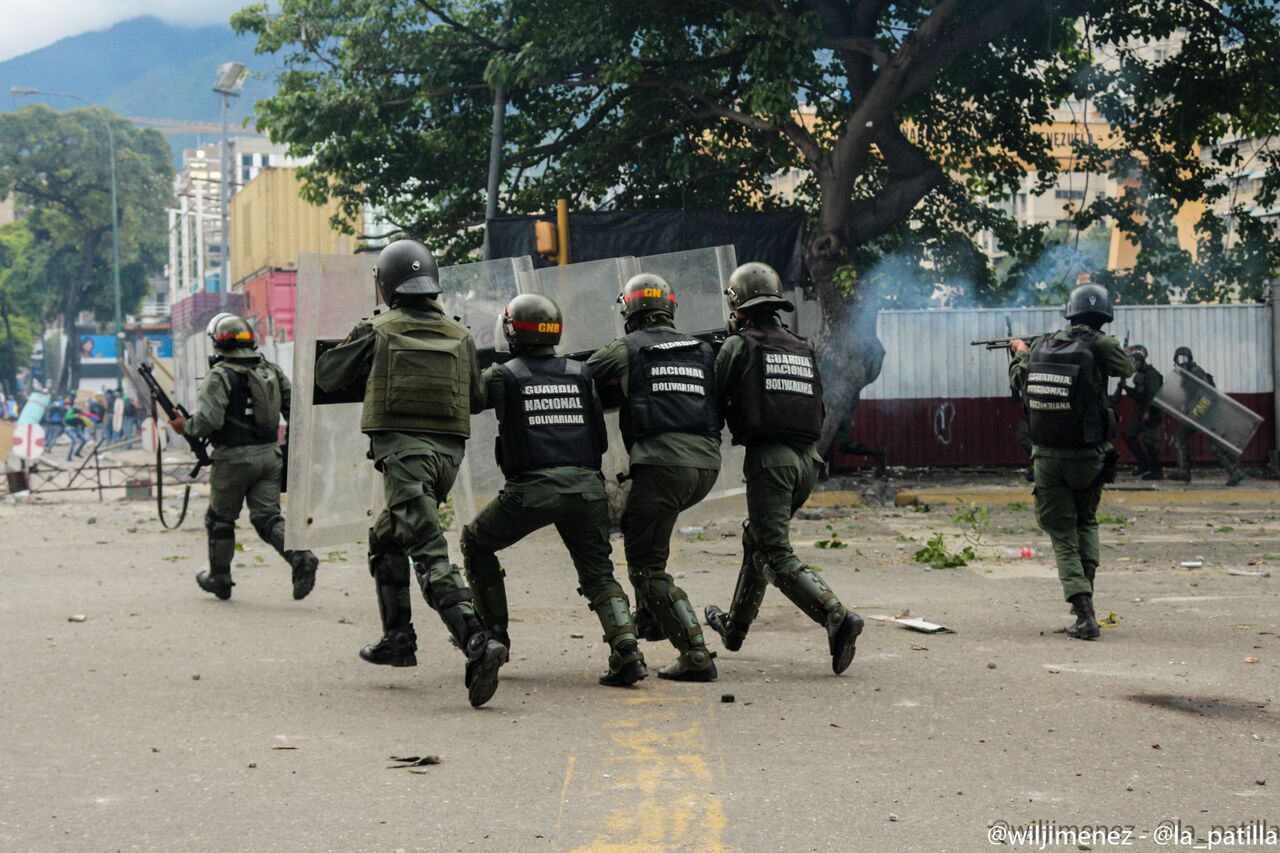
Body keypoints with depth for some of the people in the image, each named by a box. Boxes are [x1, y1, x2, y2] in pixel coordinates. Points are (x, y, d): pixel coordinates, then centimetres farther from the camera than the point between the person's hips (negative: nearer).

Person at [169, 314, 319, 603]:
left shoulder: (221, 375, -13)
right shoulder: (271, 370, 8)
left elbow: (208, 419, -22)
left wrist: (185, 427, -3)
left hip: (235, 459, -5)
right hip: (269, 456, 5)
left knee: (220, 518, 13)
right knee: (268, 517, 5)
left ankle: (218, 577, 25)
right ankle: (301, 558, -18)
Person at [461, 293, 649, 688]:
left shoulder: (504, 376, 3)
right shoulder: (581, 374, 13)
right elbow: (601, 440, 16)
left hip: (531, 488, -3)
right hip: (587, 485, 3)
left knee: (477, 543, 22)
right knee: (598, 572, 12)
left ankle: (493, 633, 23)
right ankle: (626, 647, -11)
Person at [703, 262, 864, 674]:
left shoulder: (739, 346, -3)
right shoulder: (803, 348, 15)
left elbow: (715, 400, -1)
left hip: (769, 458, -7)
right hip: (807, 458, 7)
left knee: (778, 557, -7)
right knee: (757, 538, 25)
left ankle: (836, 617, -27)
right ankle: (735, 626, 38)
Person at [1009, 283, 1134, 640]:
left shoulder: (1042, 346, 1)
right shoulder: (1098, 345, -10)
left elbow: (1017, 380, 19)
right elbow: (1127, 368, 9)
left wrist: (1020, 353, 41)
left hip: (1047, 458, 1)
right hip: (1088, 456, -1)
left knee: (1063, 534, 5)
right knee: (1086, 521, 25)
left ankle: (1084, 613, -7)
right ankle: (1086, 584, 11)